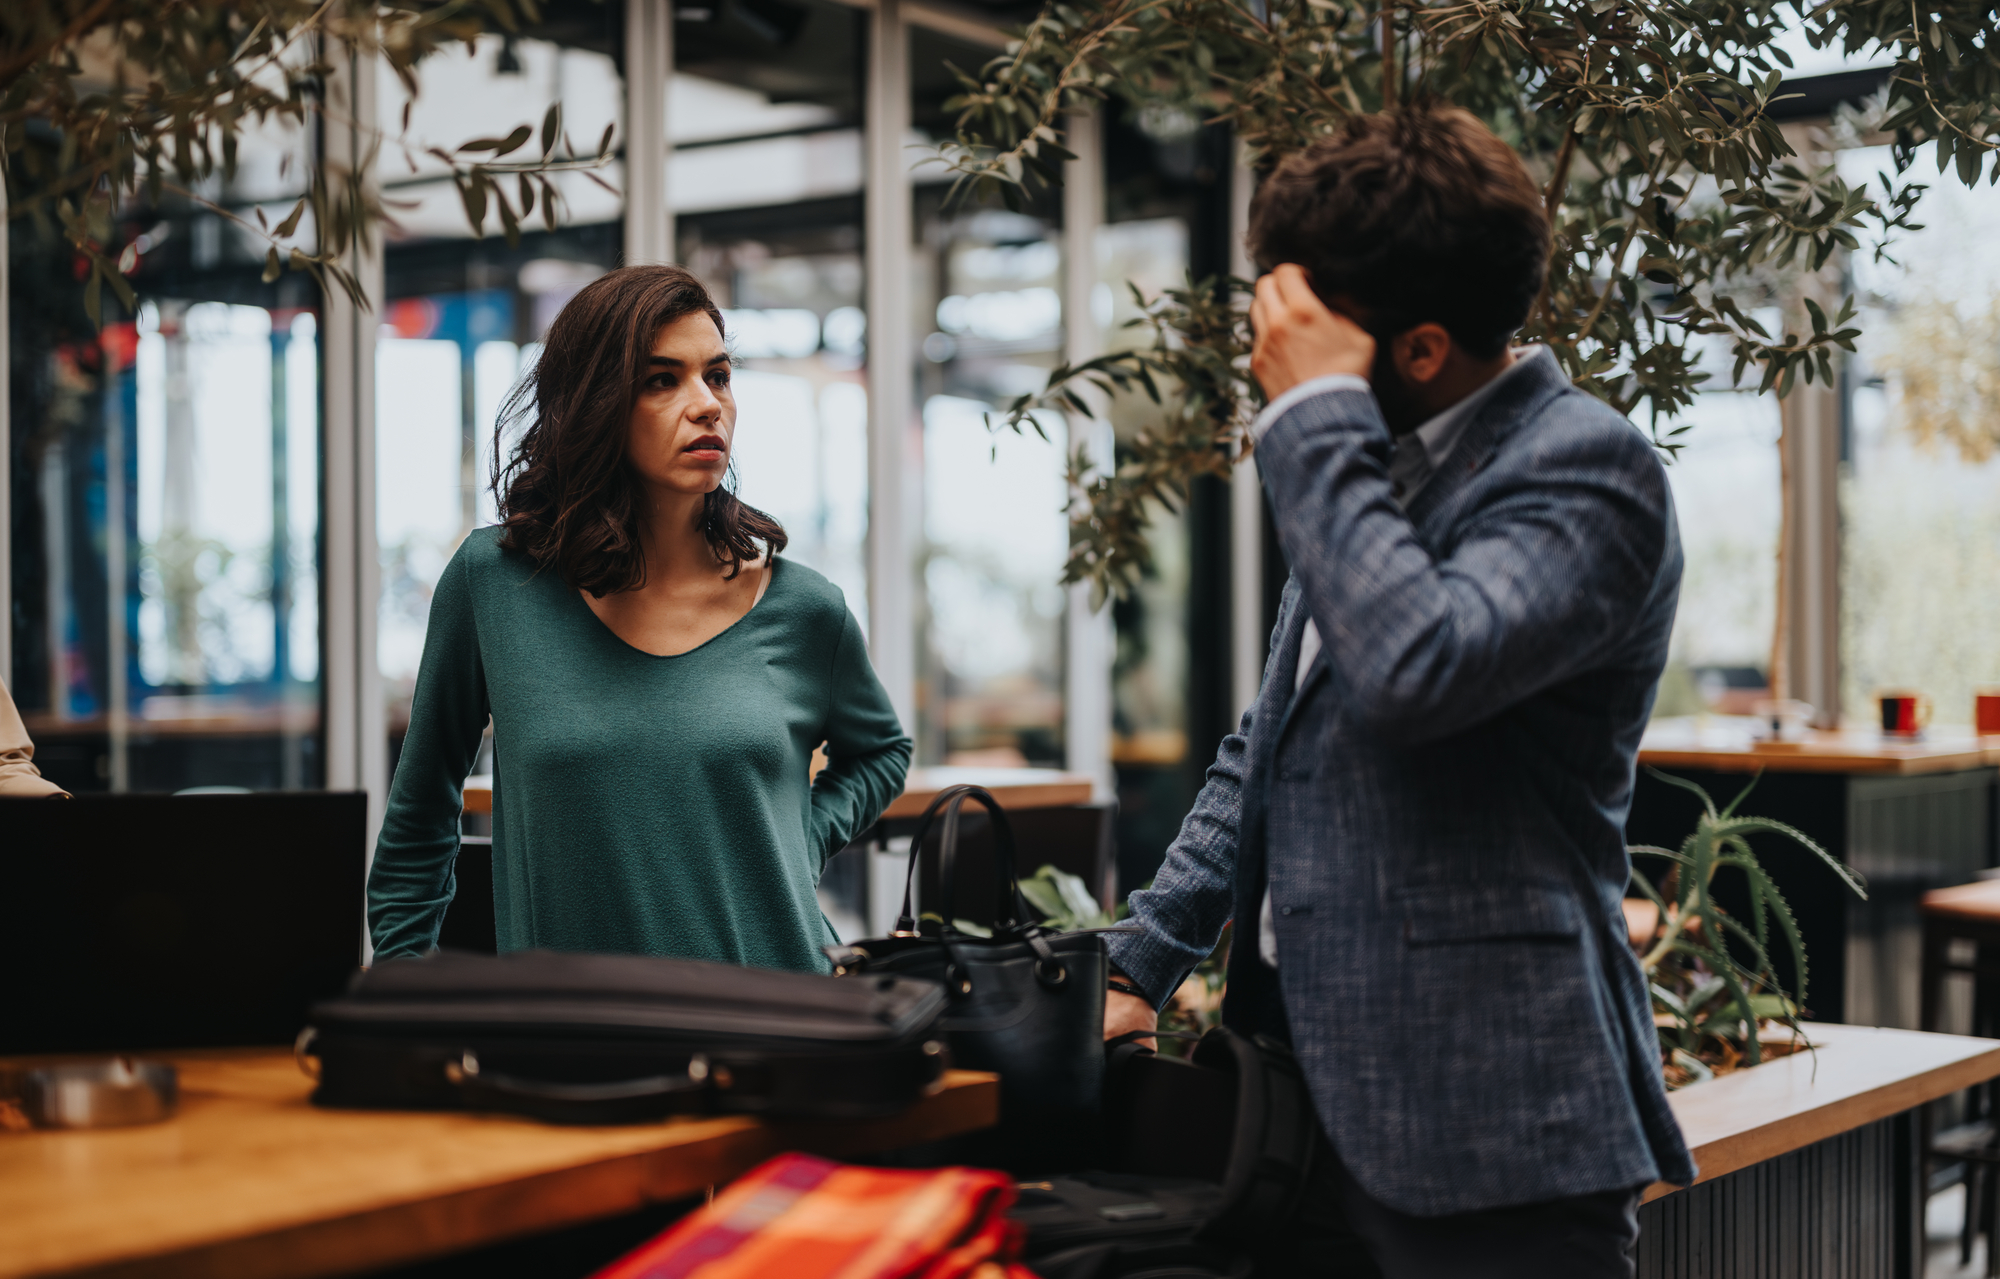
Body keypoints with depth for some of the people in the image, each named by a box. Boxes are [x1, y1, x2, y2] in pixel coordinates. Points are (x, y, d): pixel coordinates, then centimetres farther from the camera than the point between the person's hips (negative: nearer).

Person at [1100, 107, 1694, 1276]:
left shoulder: (1588, 471, -13)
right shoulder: (1384, 466, 14)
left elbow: (1415, 671, -32)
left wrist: (1317, 415, -21)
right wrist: (1140, 967, 15)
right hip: (1314, 1092, 8)